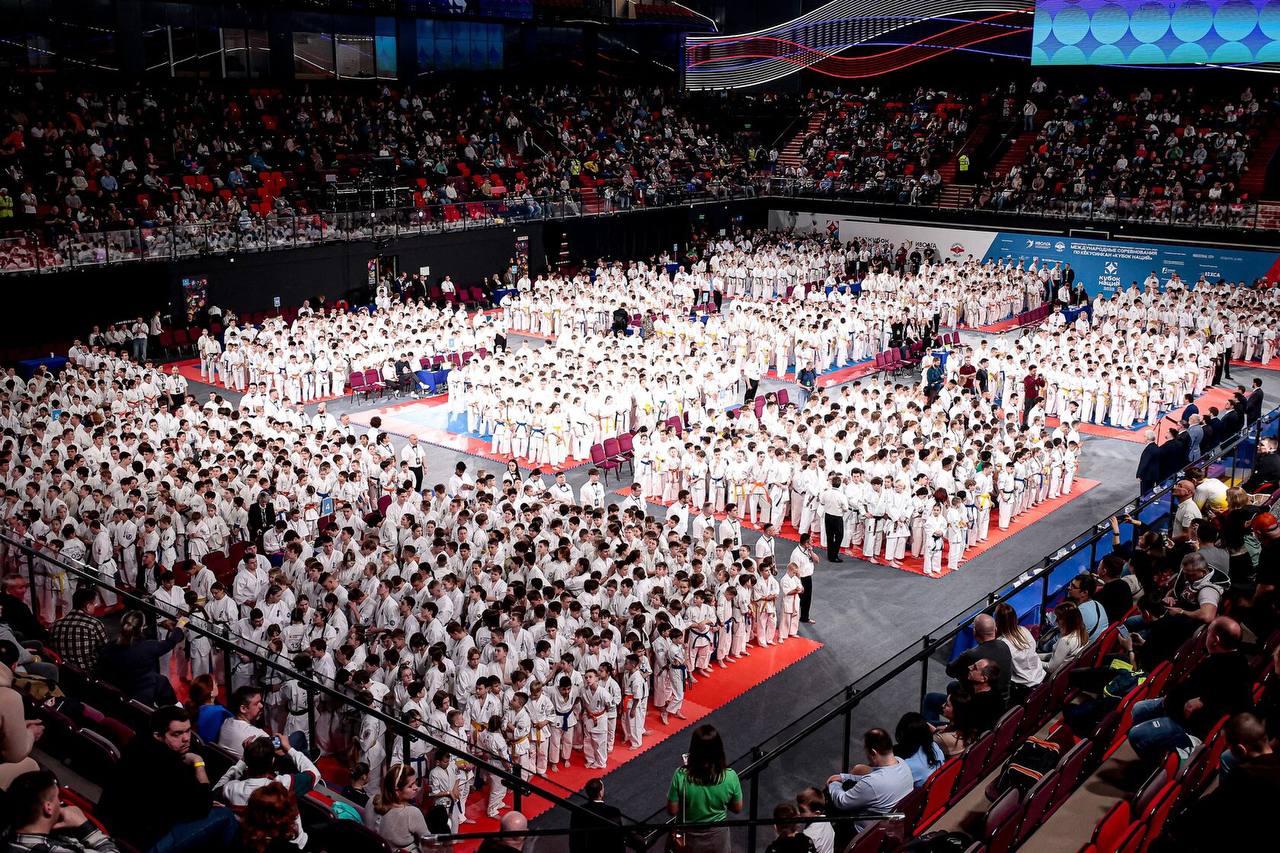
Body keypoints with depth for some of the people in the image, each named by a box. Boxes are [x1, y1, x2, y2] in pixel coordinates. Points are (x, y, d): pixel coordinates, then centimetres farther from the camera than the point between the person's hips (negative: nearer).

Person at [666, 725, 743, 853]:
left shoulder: (681, 776, -28)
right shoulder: (730, 776, -24)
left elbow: (672, 810, -16)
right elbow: (737, 808, -8)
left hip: (689, 837, -1)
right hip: (717, 835, 1)